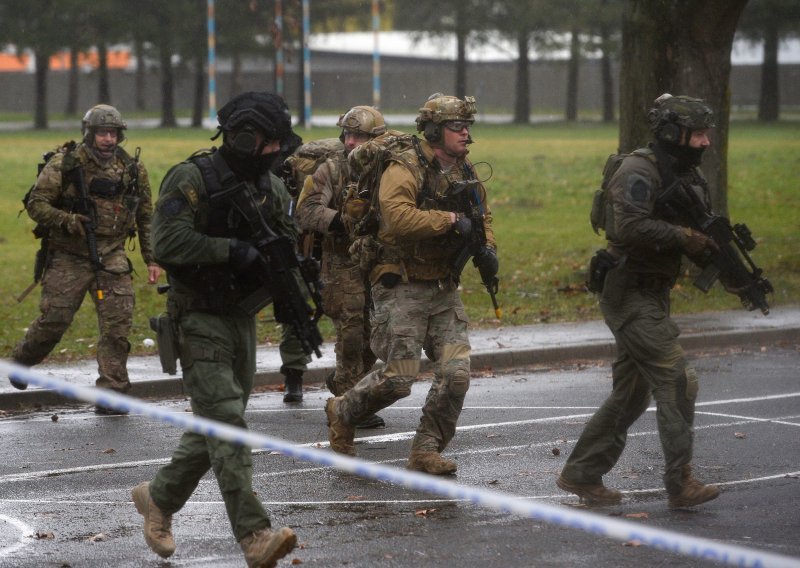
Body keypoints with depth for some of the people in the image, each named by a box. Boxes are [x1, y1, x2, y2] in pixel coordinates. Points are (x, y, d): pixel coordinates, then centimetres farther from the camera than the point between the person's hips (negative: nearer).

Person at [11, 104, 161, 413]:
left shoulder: (133, 169, 5)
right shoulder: (64, 164, -7)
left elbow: (146, 218, 14)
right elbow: (36, 204, -8)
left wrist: (152, 259, 10)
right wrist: (68, 221, -22)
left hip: (111, 257, 3)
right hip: (68, 256, -3)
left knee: (118, 323, -9)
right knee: (53, 319, -1)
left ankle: (111, 393, -2)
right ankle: (22, 359, 29)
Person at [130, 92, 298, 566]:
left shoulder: (271, 188, 9)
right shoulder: (192, 179, -13)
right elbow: (168, 244, -23)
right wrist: (232, 250, -24)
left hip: (243, 319, 8)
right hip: (200, 320, -8)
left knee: (217, 427, 14)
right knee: (228, 425, -15)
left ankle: (159, 498, 34)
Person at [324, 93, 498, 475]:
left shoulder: (466, 173, 10)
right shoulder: (406, 168, -14)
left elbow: (482, 217, 25)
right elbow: (397, 215, -31)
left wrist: (487, 249, 5)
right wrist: (449, 220, -27)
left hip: (444, 289, 7)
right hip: (403, 287, -7)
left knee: (455, 374, -5)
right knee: (398, 377, -8)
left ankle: (426, 451, 9)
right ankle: (342, 413, 20)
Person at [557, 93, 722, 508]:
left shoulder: (690, 178, 13)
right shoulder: (639, 171, -15)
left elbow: (700, 237, 17)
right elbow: (630, 227, -28)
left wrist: (715, 248, -4)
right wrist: (682, 237, -26)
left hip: (653, 297, 10)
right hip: (630, 296, -10)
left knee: (632, 393, 12)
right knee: (676, 380, -14)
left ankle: (580, 474, 20)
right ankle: (680, 482, -13)